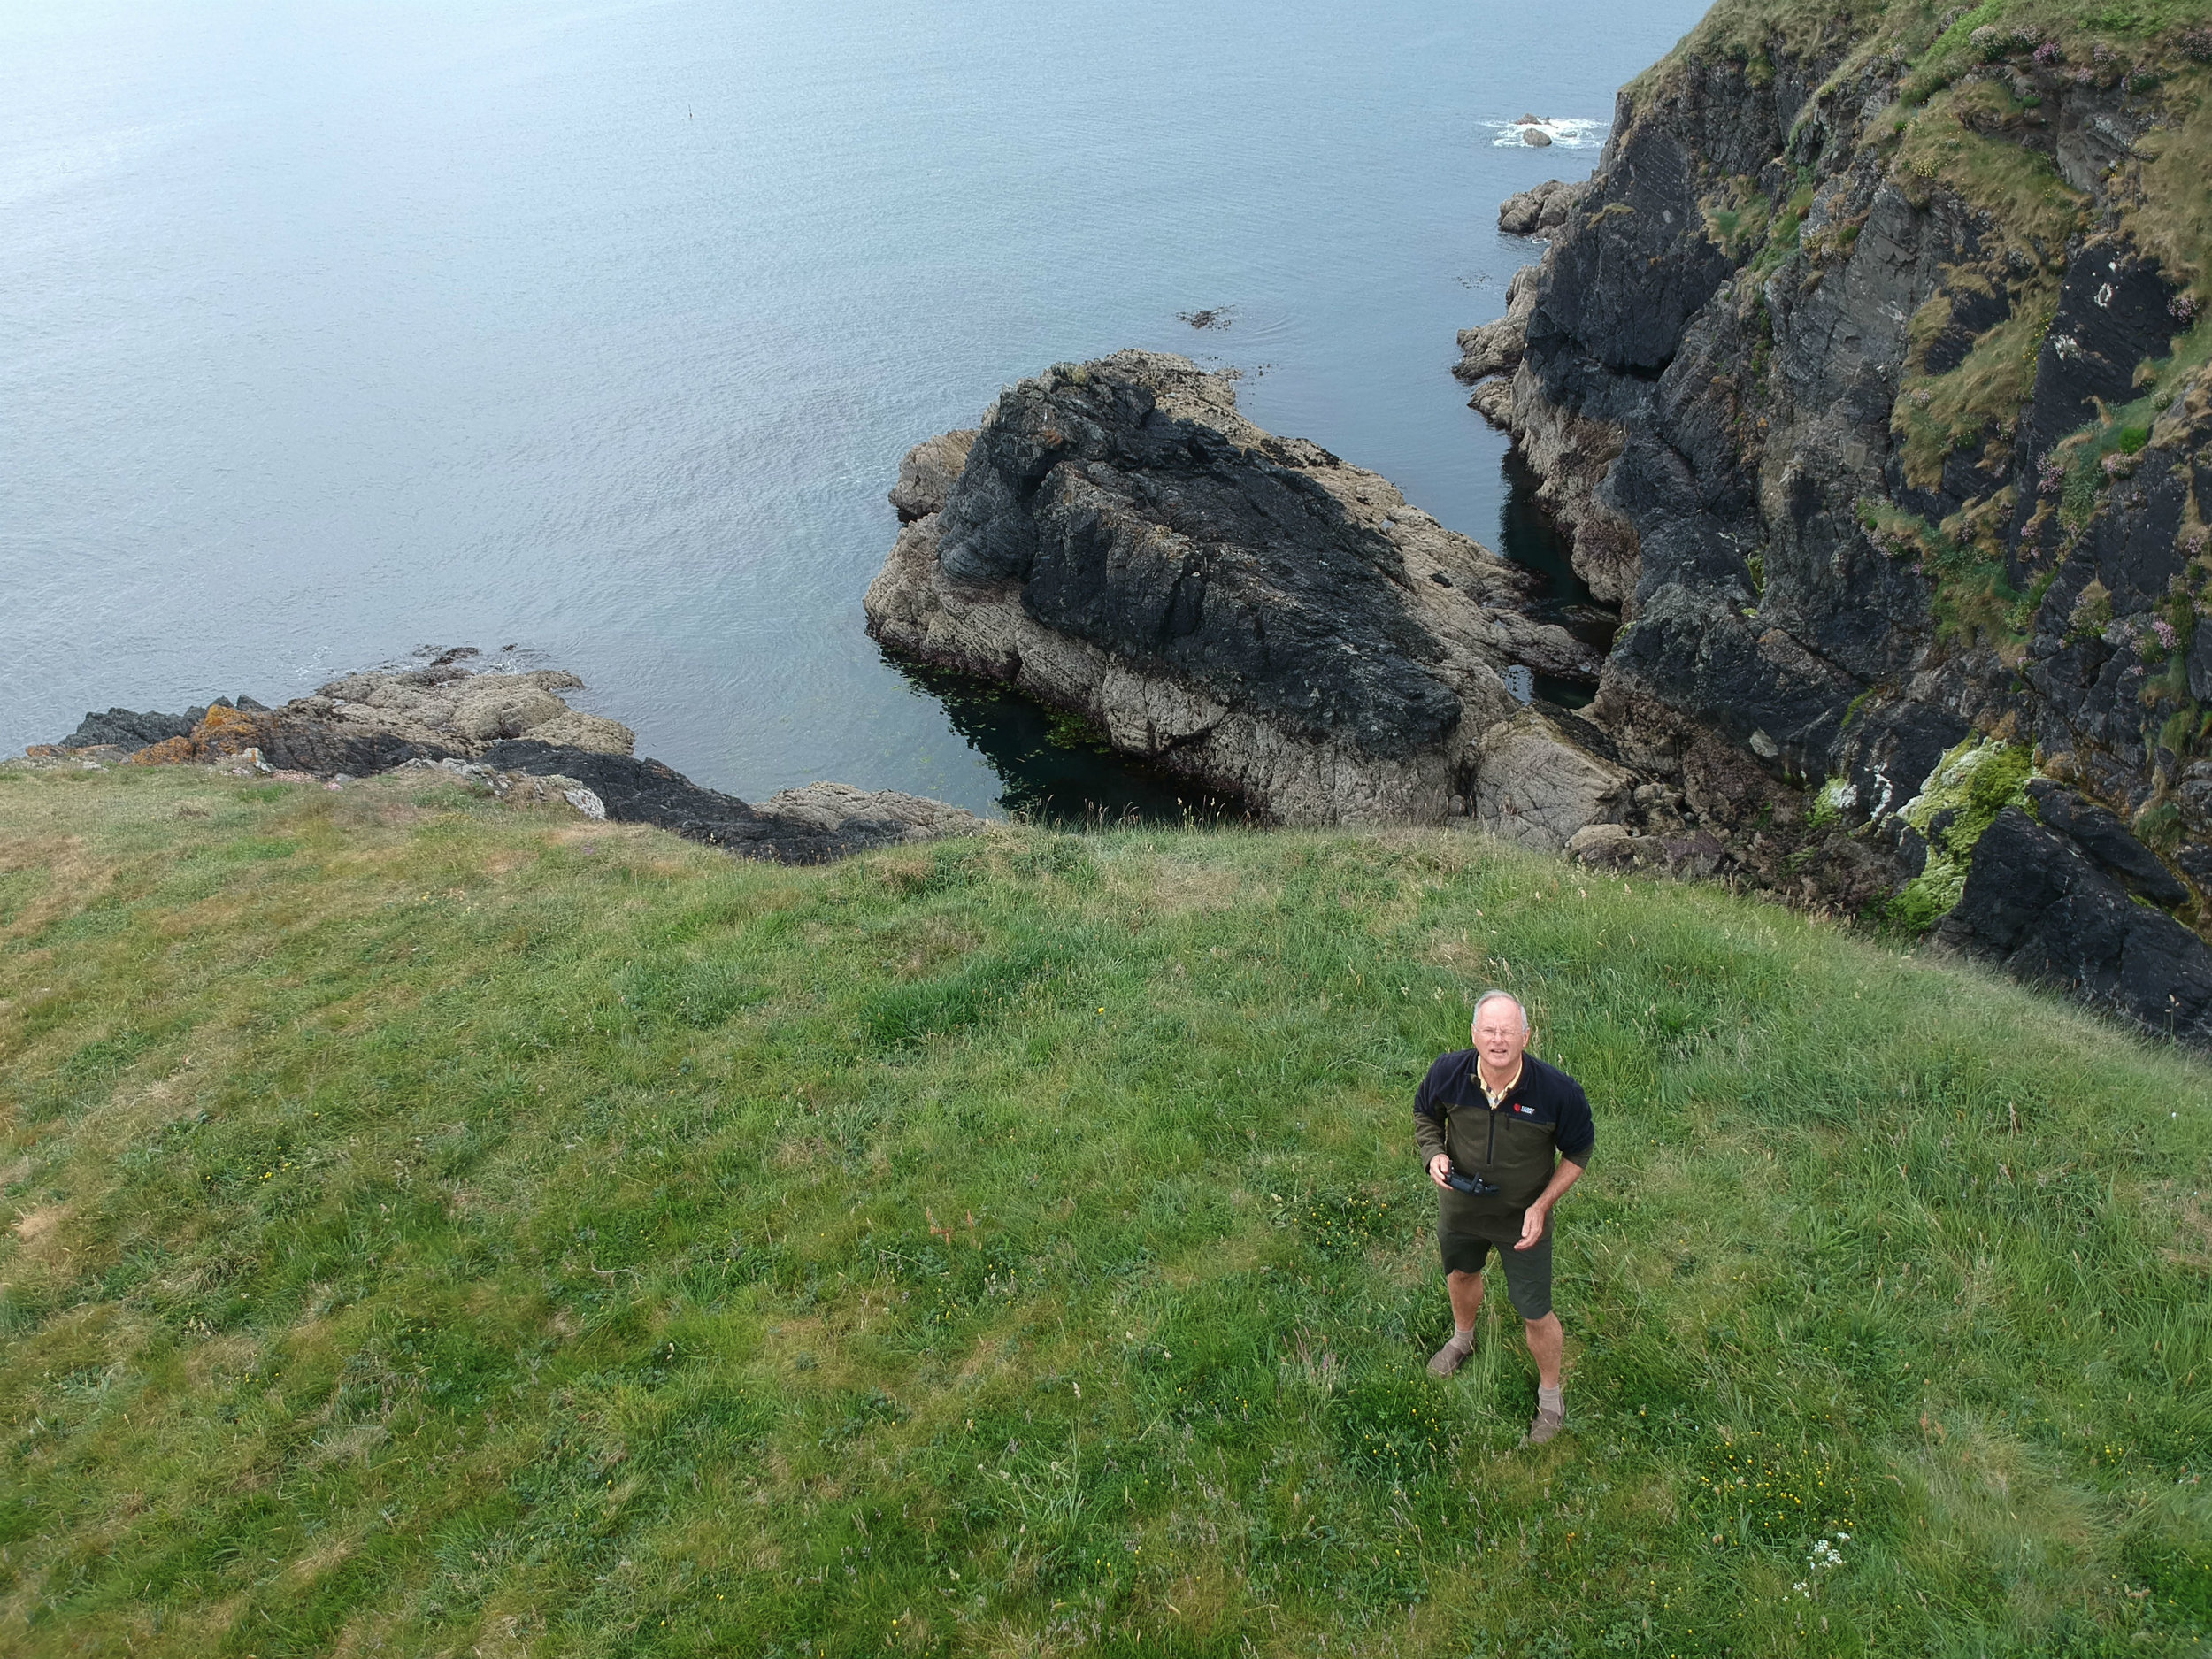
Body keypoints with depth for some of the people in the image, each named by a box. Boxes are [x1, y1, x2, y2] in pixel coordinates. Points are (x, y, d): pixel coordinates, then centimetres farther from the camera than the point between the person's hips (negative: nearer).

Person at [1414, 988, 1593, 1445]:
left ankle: (1551, 1397, 41)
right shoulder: (1448, 1073, -24)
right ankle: (1462, 1338, 65)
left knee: (1535, 1315, 11)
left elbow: (1578, 1150, -11)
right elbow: (1425, 1114, -1)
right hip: (1459, 1208, 3)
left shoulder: (1558, 1091, -30)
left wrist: (1542, 1205, -18)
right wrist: (1434, 1153, -20)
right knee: (1461, 1274, 31)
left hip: (1522, 1220, -3)